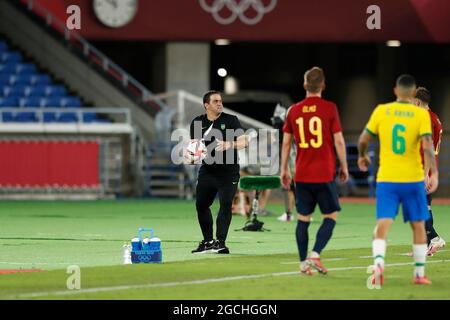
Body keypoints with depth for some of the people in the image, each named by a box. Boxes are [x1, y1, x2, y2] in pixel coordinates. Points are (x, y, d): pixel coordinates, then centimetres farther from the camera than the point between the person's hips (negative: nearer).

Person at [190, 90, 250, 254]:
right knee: (201, 204, 8)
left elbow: (243, 141, -10)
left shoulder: (231, 120, -3)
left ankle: (220, 242, -10)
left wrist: (229, 145, -27)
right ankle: (208, 242, 21)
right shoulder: (197, 123, 6)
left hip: (228, 171, -4)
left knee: (226, 204, -13)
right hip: (207, 170, 4)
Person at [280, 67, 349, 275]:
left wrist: (284, 170, 16)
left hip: (301, 174, 3)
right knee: (331, 216, 6)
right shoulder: (329, 109, -5)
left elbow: (286, 142, 8)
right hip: (325, 174, -3)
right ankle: (315, 255, -10)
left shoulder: (294, 111, 4)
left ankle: (304, 262, 7)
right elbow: (339, 141, -5)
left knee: (303, 218, 9)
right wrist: (344, 167, 6)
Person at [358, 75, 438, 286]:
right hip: (413, 180, -1)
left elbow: (363, 139, 3)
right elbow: (427, 145, -15)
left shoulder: (381, 111, 0)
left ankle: (378, 263, -30)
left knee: (382, 226, -4)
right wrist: (434, 173, -17)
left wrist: (362, 156, 23)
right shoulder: (421, 114, -4)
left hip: (386, 180, 1)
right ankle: (419, 274, 18)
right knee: (418, 226, 14)